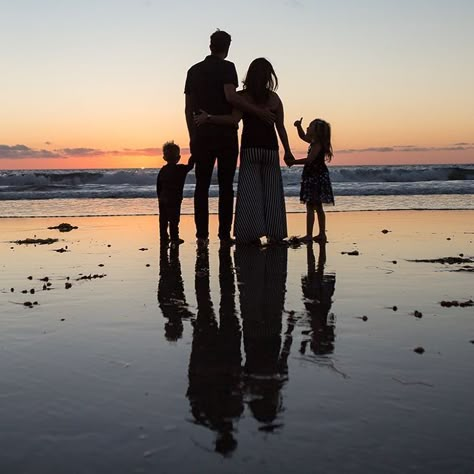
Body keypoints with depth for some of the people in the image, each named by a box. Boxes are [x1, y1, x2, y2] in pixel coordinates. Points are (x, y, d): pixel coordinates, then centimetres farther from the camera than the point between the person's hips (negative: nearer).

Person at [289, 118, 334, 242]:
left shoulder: (317, 144, -15)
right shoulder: (314, 142, 14)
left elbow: (309, 159, -25)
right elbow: (303, 136, 28)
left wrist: (294, 162, -17)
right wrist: (298, 126, 13)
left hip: (316, 178, -10)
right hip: (316, 177, 10)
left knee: (310, 207, -9)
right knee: (318, 207, 12)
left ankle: (309, 235, -10)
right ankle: (322, 234, 15)